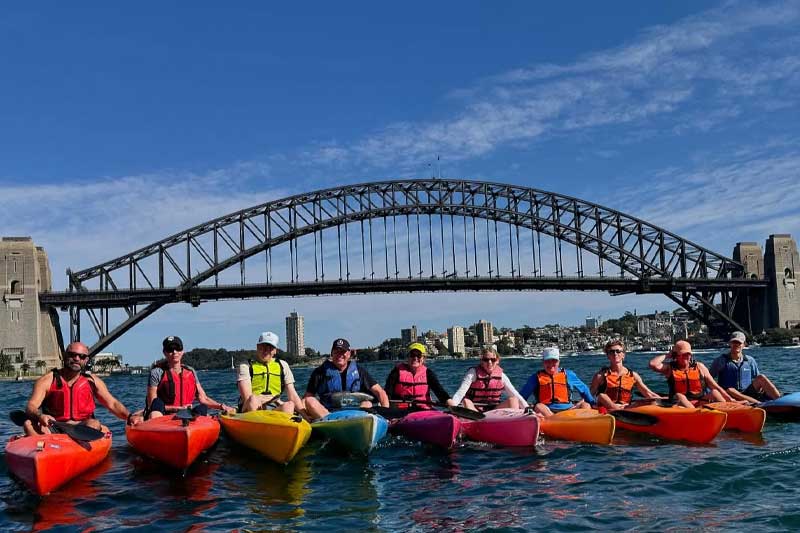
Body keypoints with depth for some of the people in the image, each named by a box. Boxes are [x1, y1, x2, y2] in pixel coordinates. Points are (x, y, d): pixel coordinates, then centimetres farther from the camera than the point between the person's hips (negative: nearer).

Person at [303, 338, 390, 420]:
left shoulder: (358, 371, 10)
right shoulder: (321, 372, 7)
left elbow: (380, 392, 6)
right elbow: (307, 397, 4)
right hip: (323, 412, 0)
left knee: (367, 404, -27)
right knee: (309, 401, -26)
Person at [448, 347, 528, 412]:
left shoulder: (501, 375, 4)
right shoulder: (473, 373, -4)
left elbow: (515, 395, 1)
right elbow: (461, 392, -17)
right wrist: (453, 405, -36)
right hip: (474, 410, -2)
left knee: (513, 400, -14)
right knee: (466, 401, -31)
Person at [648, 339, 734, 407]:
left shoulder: (699, 366, 11)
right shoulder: (670, 368, 6)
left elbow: (715, 387, 10)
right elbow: (653, 364, -13)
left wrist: (729, 399, -2)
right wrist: (668, 355, 2)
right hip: (682, 403, -2)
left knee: (714, 393, -21)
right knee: (679, 396, -32)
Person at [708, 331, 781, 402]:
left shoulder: (750, 361, 12)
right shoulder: (721, 361, 1)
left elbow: (758, 379, 18)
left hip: (748, 394, 4)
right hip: (731, 397, -4)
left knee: (761, 378, -15)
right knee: (729, 391, -37)